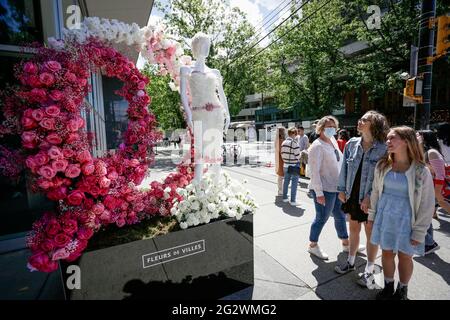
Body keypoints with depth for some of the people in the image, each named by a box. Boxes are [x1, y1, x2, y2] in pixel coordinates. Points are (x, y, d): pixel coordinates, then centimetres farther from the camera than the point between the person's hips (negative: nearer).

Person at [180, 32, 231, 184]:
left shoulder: (215, 72, 22)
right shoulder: (186, 69, 14)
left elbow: (222, 94, 15)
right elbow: (183, 93, 1)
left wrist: (227, 114, 2)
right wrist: (188, 113, -14)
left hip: (216, 114, 3)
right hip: (198, 114, -3)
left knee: (216, 153, 1)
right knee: (199, 152, -11)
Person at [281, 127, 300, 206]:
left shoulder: (283, 142, 4)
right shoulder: (294, 142, -16)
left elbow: (282, 154, 5)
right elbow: (297, 155, -14)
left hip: (286, 165, 7)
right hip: (294, 165, -7)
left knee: (286, 181, 16)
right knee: (294, 183, 0)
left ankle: (284, 197, 26)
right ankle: (292, 201, 3)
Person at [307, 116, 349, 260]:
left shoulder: (333, 141, 9)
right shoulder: (317, 146, -17)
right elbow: (314, 171, -21)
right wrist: (319, 193, -22)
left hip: (336, 187, 8)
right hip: (324, 189, -8)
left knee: (340, 216, 21)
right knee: (322, 218, 4)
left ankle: (346, 242, 41)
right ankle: (313, 245, 24)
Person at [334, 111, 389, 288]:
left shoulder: (383, 149, -14)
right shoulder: (352, 144, 0)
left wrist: (370, 197, -17)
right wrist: (342, 189, 3)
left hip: (371, 199, -4)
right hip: (352, 195, 4)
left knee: (371, 233, 12)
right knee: (353, 229, 19)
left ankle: (369, 271, 30)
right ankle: (351, 262, 38)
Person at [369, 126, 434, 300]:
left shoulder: (421, 171, -13)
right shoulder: (382, 166, -3)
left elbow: (427, 204, -8)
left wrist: (419, 231, -8)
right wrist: (372, 215, 9)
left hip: (405, 220, -2)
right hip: (384, 217, 3)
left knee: (405, 257, 14)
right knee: (387, 253, 15)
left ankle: (402, 290, 38)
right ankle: (388, 287, 36)